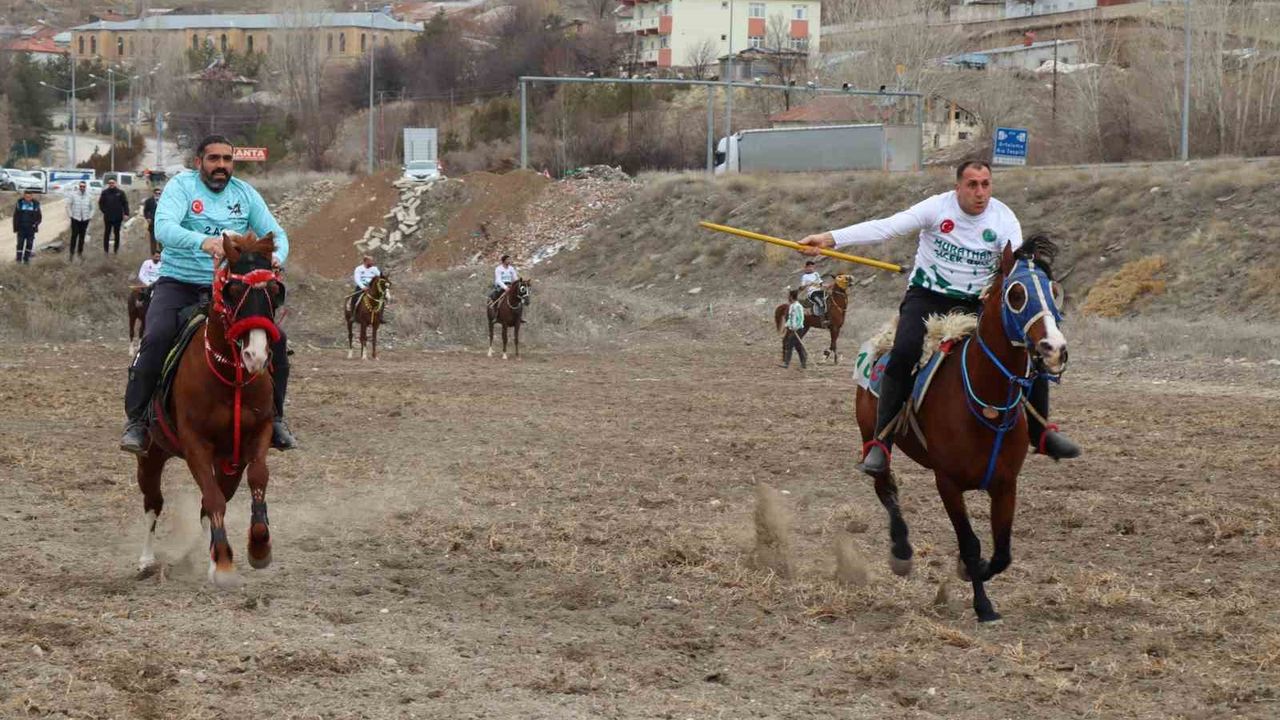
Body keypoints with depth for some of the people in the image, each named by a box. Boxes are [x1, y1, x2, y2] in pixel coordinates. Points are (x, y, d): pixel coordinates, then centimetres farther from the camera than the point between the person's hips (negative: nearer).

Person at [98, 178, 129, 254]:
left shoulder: (120, 193, 0)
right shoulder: (105, 193, 1)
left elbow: (125, 203, 0)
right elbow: (101, 203, 8)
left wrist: (126, 213, -9)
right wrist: (104, 211, -4)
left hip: (118, 217, 0)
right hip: (108, 217, 0)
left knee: (117, 233, 9)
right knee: (107, 233, 3)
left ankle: (117, 249, 17)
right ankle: (105, 249, 10)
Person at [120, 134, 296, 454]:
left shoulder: (245, 194, 8)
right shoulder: (181, 186, -6)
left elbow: (275, 233, 7)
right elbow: (164, 227, -23)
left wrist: (276, 257, -19)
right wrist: (202, 242, -43)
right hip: (178, 283, -4)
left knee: (275, 338, -11)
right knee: (157, 338, -28)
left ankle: (274, 418, 5)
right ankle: (136, 420, -15)